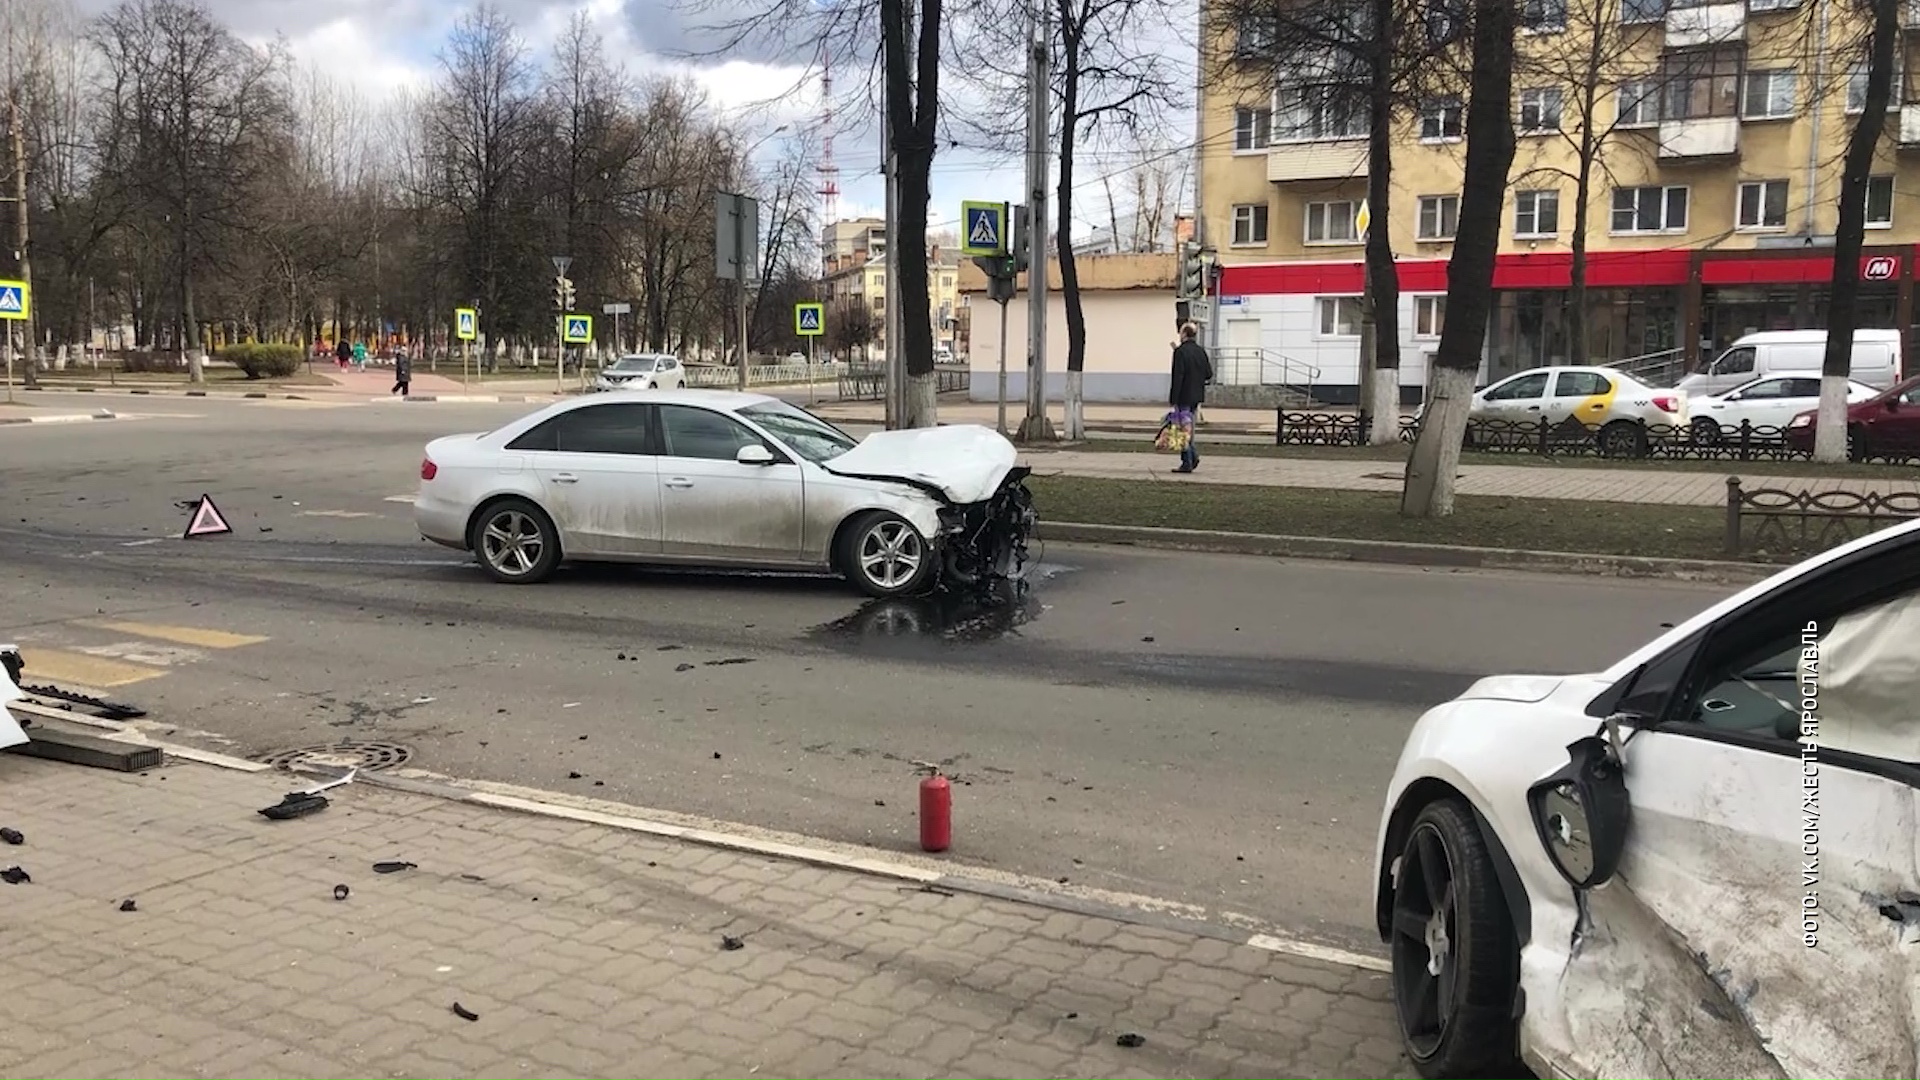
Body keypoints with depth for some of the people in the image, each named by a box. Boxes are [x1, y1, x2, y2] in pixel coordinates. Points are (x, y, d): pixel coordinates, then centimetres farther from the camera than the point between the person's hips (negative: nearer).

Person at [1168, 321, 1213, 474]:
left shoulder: (1180, 352, -15)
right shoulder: (1201, 351, 6)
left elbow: (1177, 377, -18)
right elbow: (1209, 374, 8)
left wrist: (1172, 399, -16)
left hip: (1184, 395, -7)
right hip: (1197, 396, 7)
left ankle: (1187, 463, 2)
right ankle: (1193, 455, 11)